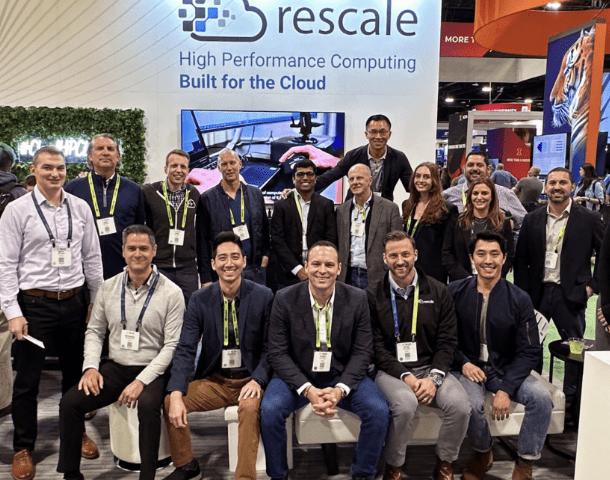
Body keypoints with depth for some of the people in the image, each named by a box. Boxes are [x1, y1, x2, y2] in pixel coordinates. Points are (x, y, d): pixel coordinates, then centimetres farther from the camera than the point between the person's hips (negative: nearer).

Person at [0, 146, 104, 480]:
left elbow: (92, 258, 9)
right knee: (27, 380, 6)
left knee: (76, 372, 15)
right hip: (34, 303, -3)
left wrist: (97, 301, 8)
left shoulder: (80, 208, 5)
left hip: (74, 302, 3)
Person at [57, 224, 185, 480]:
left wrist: (142, 380, -18)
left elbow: (172, 345, -9)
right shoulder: (108, 288, 8)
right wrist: (91, 367, -3)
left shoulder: (171, 292, -6)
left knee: (148, 405, -34)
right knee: (69, 402, -15)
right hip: (114, 368, 4)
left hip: (152, 370, -4)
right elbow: (94, 331, 15)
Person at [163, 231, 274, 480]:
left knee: (250, 407, -34)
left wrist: (257, 380, -20)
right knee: (169, 403, -16)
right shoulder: (200, 299, -1)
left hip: (249, 380, -3)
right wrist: (176, 394, -21)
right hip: (213, 380, 3)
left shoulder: (263, 296, -6)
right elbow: (186, 349, -7)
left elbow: (269, 347, -3)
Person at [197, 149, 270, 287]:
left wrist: (265, 256, 4)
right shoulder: (207, 199, 1)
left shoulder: (255, 194, 11)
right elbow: (202, 241, 0)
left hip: (255, 271, 3)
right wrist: (206, 279, -4)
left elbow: (265, 230, 17)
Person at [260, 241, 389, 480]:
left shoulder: (357, 299, -6)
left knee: (379, 410, -21)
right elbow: (277, 353, -9)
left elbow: (362, 352, -4)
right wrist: (307, 389, -21)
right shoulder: (285, 299, -9)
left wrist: (340, 389, -20)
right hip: (297, 376, -1)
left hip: (343, 376, 1)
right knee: (270, 409, -26)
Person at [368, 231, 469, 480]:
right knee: (405, 403, -32)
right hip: (391, 370, -2)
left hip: (431, 368, 2)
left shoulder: (438, 292, 5)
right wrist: (405, 376, -14)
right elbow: (377, 347, -3)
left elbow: (447, 342, 3)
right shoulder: (373, 295, 0)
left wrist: (434, 377, -12)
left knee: (460, 404, -24)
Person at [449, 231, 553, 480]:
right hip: (469, 368, -1)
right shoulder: (455, 292, -4)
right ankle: (483, 453, 5)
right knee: (471, 404, -31)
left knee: (542, 397, -24)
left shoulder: (519, 299, -3)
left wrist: (506, 389, -16)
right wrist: (463, 363, -15)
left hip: (506, 369, 2)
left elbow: (530, 351, -5)